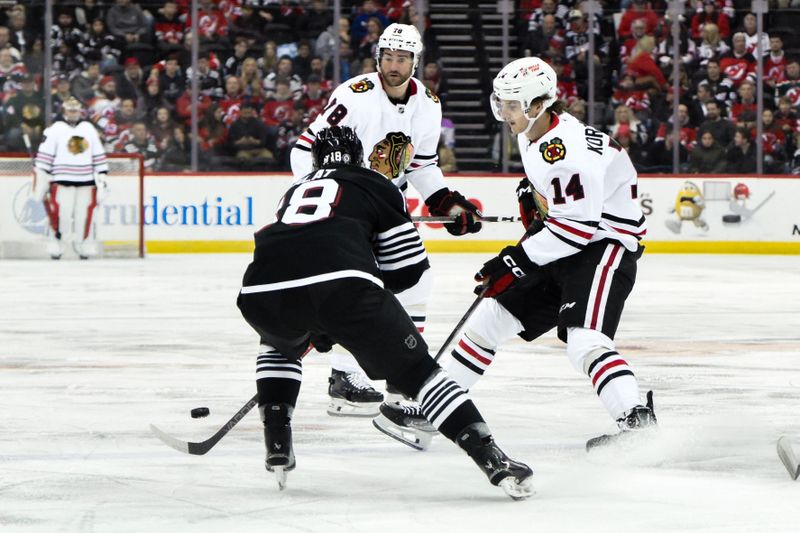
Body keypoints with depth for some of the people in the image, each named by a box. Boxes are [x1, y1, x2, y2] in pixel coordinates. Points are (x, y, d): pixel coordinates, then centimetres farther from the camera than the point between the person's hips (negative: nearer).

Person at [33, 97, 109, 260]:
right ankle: (55, 247, -4)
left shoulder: (89, 129, 14)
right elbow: (44, 156, 0)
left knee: (84, 215, 1)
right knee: (60, 213, -11)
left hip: (86, 181, 3)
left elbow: (99, 155, 17)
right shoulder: (55, 130, 2)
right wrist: (42, 180, -6)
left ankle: (84, 246, 11)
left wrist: (102, 177, 11)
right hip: (62, 180, -3)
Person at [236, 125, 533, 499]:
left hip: (261, 291, 4)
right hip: (341, 284, -4)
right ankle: (492, 460, -5)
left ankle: (277, 447, 24)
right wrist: (371, 283, 36)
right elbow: (409, 268, 18)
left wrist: (318, 331, 55)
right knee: (415, 368, 6)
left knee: (280, 345, 38)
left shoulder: (297, 188, 38)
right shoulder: (375, 185, 24)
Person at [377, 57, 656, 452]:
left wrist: (519, 260, -26)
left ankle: (636, 419, -36)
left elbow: (578, 224, -29)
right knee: (490, 316, 12)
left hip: (604, 245, -10)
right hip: (557, 246, 10)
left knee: (584, 340, -28)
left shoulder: (570, 147, -26)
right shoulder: (531, 135, 4)